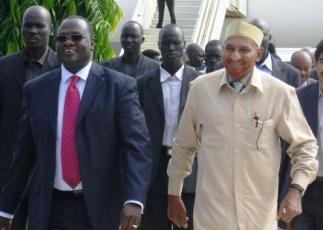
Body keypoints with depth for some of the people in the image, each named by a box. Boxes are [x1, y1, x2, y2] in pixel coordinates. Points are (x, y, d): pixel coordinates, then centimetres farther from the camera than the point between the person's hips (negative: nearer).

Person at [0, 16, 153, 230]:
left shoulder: (120, 86, -4)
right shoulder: (36, 89, 6)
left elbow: (137, 145, -12)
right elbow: (25, 152, 10)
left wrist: (134, 200, -25)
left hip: (100, 207, -2)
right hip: (50, 208, 2)